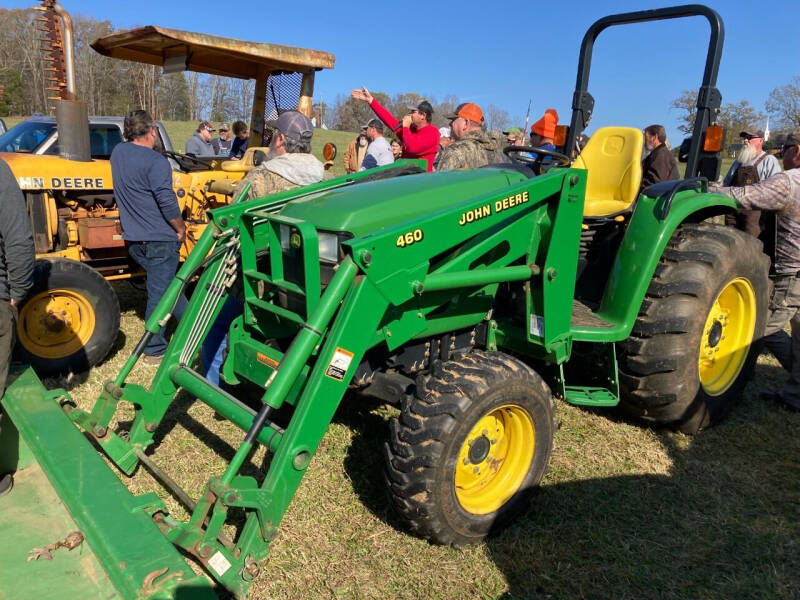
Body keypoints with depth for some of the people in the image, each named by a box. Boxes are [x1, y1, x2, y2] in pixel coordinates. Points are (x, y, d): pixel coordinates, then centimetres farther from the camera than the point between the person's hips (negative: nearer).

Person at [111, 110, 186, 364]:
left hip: (134, 239, 8)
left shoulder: (118, 152, 7)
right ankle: (154, 350, 9)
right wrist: (181, 229, -8)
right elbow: (167, 202, -22)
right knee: (160, 292, 1)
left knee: (168, 285, 21)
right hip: (160, 239, -8)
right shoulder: (155, 162, -17)